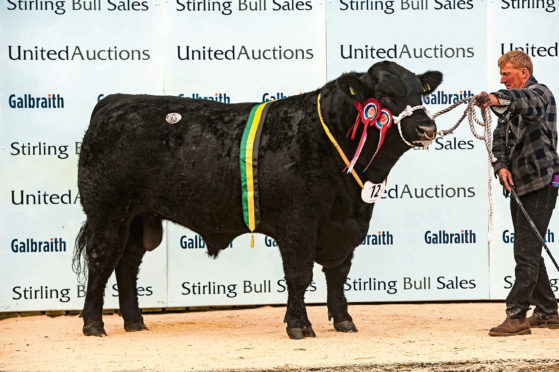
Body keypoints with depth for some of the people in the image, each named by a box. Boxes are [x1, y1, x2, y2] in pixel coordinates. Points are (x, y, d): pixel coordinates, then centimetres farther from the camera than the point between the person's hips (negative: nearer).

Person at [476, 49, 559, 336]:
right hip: (519, 184, 10)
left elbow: (527, 101, -34)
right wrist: (501, 166, -12)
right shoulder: (511, 106, 20)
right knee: (527, 251, 14)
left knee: (526, 251, -13)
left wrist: (496, 99, -54)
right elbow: (500, 137, 8)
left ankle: (516, 315, -15)